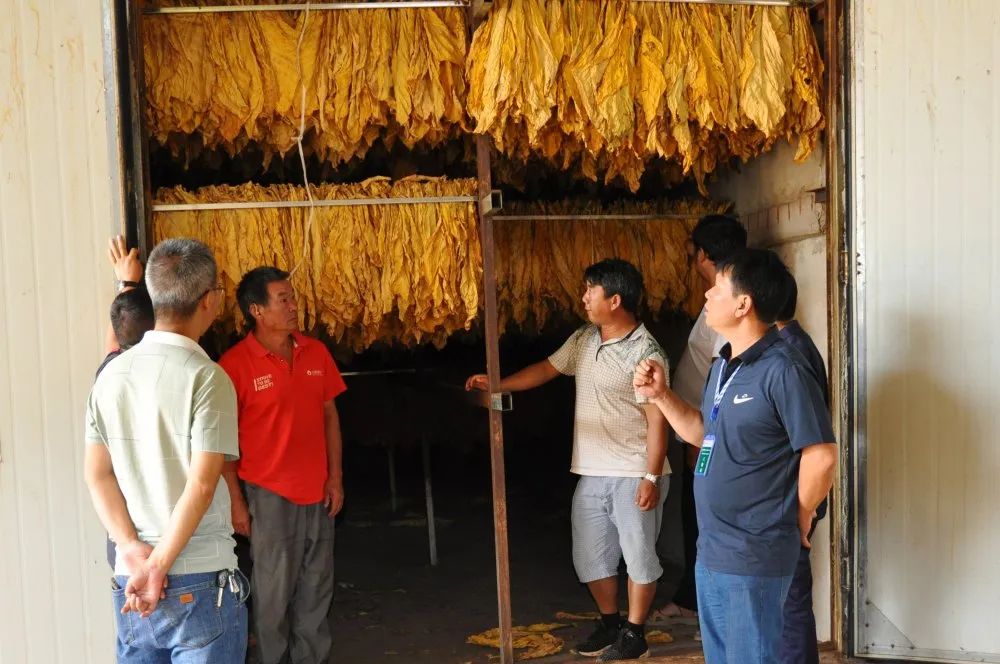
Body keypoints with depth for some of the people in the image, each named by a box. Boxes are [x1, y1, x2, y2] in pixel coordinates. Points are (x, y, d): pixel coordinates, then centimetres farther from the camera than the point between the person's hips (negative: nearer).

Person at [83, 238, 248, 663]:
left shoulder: (111, 374, 4)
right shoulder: (207, 378, -14)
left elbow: (97, 475, 2)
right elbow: (202, 484, -20)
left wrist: (133, 550, -4)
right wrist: (159, 566, -14)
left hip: (127, 579, 6)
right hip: (200, 582, -5)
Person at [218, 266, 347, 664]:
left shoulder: (316, 353, 3)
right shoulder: (236, 363, -12)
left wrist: (335, 477, 6)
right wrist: (236, 500, -9)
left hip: (316, 491, 5)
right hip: (269, 493, -5)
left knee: (316, 588, 13)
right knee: (274, 590, 5)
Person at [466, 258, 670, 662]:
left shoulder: (645, 353, -16)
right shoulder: (583, 340, 6)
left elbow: (657, 419, -17)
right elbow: (547, 369, 17)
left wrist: (652, 478, -19)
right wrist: (497, 385, 10)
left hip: (633, 474, -7)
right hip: (591, 473, 7)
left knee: (638, 554, 6)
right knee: (589, 555, 15)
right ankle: (610, 622, 33)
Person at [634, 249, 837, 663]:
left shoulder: (782, 370, -20)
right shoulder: (722, 366, 9)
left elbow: (821, 456, -20)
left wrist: (799, 519, -6)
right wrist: (661, 396, 5)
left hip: (753, 556, -9)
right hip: (711, 550, 9)